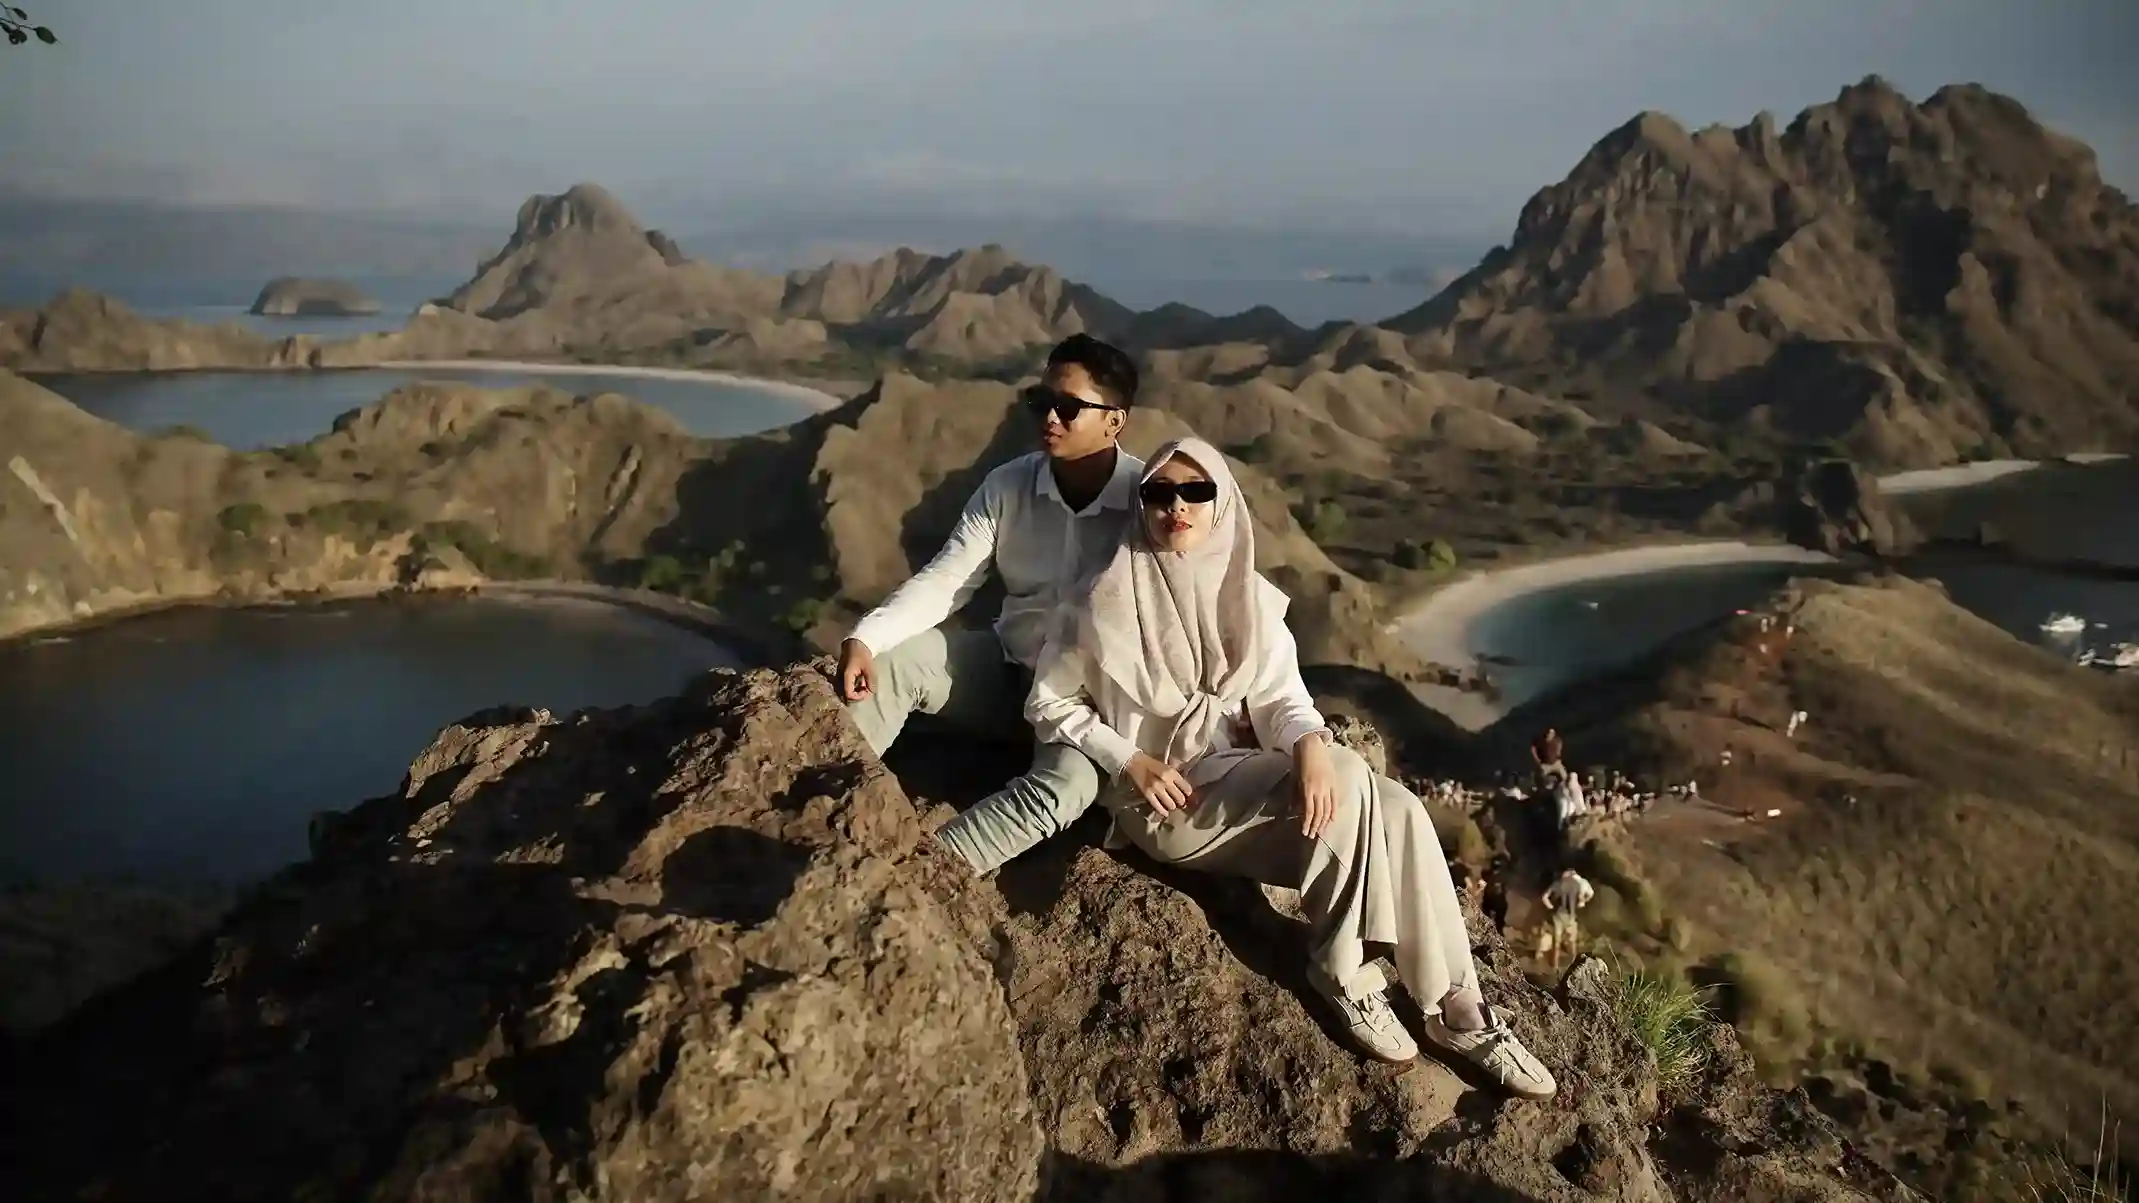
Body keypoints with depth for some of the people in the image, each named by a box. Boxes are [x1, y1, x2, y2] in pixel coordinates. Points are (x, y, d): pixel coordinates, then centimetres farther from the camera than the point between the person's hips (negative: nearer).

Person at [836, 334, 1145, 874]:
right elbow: (944, 580, -7)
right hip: (1009, 668, 4)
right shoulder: (1007, 486, -6)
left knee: (1066, 786, -34)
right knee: (894, 658, -18)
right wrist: (865, 637, -23)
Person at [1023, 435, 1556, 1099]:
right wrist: (1132, 762, -14)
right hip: (1160, 802, -5)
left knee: (1396, 809, -20)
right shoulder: (1108, 602, -7)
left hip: (1235, 781, 5)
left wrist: (1309, 745, -25)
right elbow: (1048, 704, -1)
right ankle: (1343, 970, -11)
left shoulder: (1250, 600, 6)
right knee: (1344, 778, -27)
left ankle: (1458, 1010, -10)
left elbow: (1281, 698, -2)